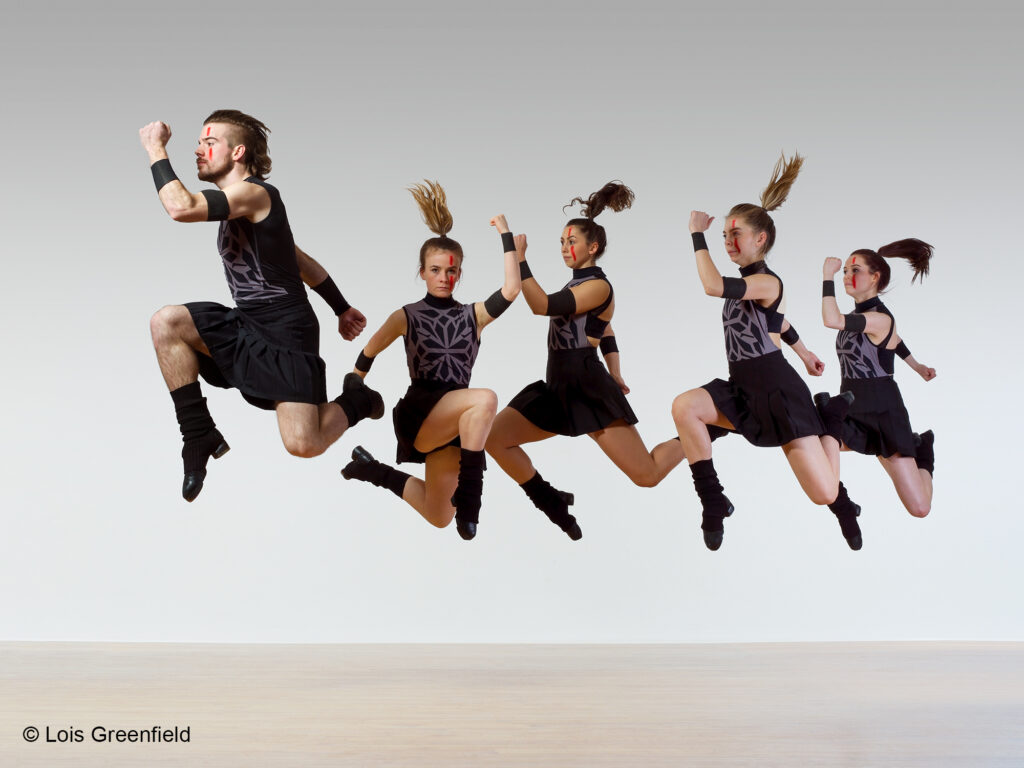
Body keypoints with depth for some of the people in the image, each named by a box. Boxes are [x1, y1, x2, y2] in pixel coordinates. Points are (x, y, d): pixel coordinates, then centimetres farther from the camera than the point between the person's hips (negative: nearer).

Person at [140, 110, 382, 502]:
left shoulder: (254, 193, -14)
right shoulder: (236, 208, 16)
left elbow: (182, 208, -29)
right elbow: (300, 259, 23)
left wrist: (156, 150, -15)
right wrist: (342, 308, 29)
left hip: (286, 336, -9)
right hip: (244, 326, 9)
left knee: (303, 444, -16)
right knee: (166, 322, -14)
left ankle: (357, 401, 18)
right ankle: (200, 437, -8)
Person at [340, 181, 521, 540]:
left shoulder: (472, 315, 5)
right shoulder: (406, 316, 1)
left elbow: (510, 291, -12)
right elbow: (368, 355, 10)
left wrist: (506, 237, -9)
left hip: (454, 423, 4)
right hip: (417, 415, -4)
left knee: (438, 518, 12)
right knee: (485, 398, -33)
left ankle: (375, 471, 33)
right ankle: (468, 494, -28)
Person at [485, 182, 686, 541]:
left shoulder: (598, 286, -12)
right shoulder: (576, 285, 15)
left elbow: (542, 306, -25)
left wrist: (519, 258, -24)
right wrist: (614, 377, 26)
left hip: (589, 391, -8)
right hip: (557, 388, 8)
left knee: (647, 475, -5)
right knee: (494, 436, -7)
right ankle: (553, 504, 8)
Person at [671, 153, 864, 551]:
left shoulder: (767, 282, -14)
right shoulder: (745, 283, 13)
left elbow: (713, 286, -32)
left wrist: (697, 234, -21)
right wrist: (804, 352, 44)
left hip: (777, 390, -8)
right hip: (742, 388, 8)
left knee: (825, 494, -9)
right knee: (684, 406, -22)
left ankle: (832, 421, 25)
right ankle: (713, 503, -12)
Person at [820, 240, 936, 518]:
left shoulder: (880, 318, -17)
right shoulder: (857, 315, 8)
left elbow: (832, 320, -33)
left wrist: (827, 276, -24)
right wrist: (916, 365, 39)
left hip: (882, 412, -7)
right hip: (851, 410, 7)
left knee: (919, 508, -11)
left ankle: (920, 450, 21)